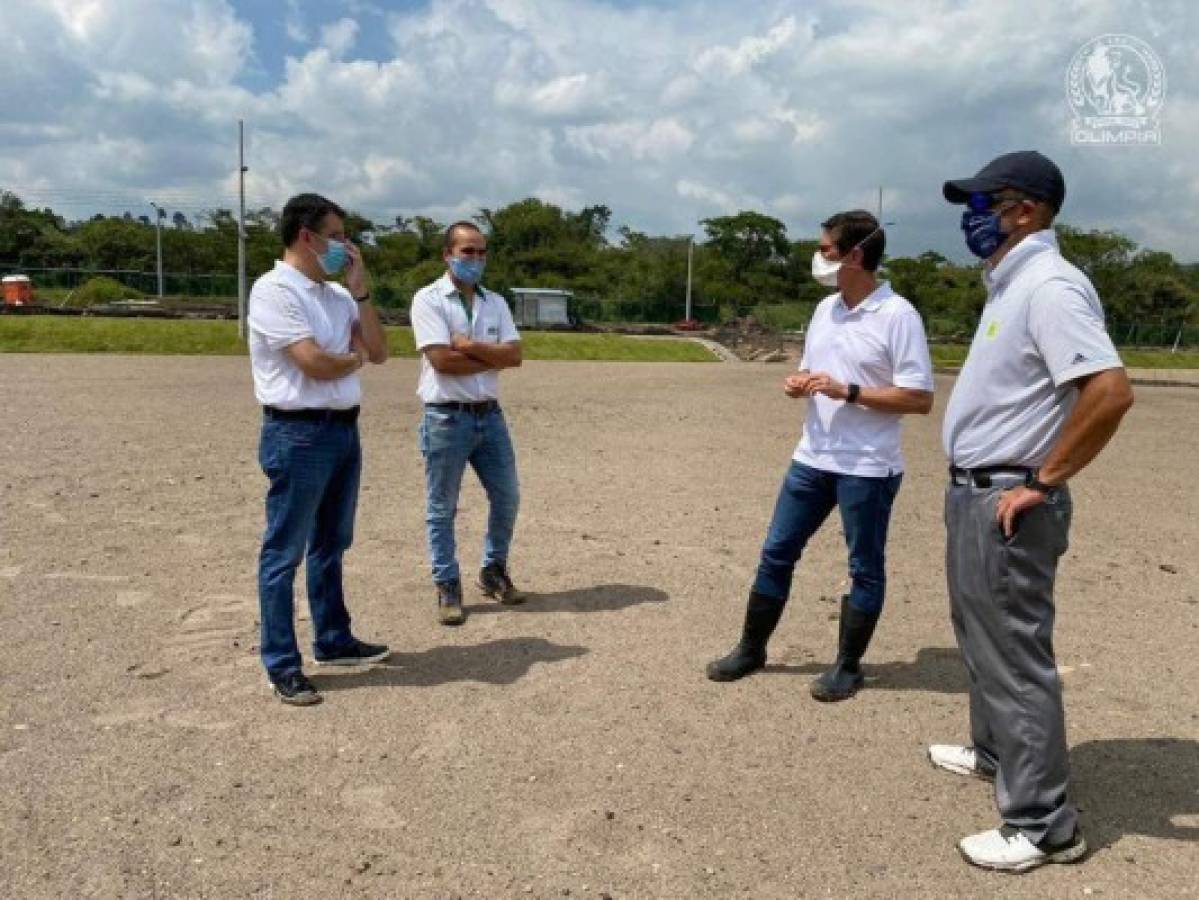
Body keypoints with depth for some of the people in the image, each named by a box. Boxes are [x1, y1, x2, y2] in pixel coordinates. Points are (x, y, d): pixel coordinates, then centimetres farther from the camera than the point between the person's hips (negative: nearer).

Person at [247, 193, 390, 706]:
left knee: (331, 545, 18)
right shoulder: (274, 290, -12)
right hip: (298, 433, -9)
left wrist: (360, 290, 2)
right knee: (284, 552, 2)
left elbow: (379, 352, 8)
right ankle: (281, 664, 12)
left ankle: (333, 642, 33)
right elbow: (316, 364, -21)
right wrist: (355, 356, 0)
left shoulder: (337, 295, 13)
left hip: (343, 429, 9)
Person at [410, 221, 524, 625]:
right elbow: (442, 360, -18)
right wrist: (493, 356, -8)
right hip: (446, 418, -5)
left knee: (506, 498, 12)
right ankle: (448, 588, 17)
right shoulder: (429, 299, -7)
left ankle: (493, 571, 31)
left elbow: (515, 355, -2)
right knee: (441, 509, 5)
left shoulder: (495, 302, 10)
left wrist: (469, 346, -13)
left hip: (490, 415, 6)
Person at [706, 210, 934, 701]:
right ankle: (751, 648, 25)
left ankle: (848, 666, 23)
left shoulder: (898, 315, -13)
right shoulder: (825, 309, 9)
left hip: (868, 468, -7)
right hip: (811, 459, 7)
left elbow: (920, 398, -16)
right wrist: (798, 383, -3)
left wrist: (847, 392, -21)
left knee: (865, 569, 8)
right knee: (776, 552, 11)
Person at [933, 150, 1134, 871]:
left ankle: (1044, 826, 11)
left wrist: (1043, 482, -22)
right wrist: (977, 487, 15)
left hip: (1008, 502, -11)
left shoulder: (1049, 285, -19)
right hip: (974, 492, 11)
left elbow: (1111, 391, -29)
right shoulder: (1010, 285, 13)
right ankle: (995, 752, 42)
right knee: (984, 635, 23)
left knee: (1017, 655, -2)